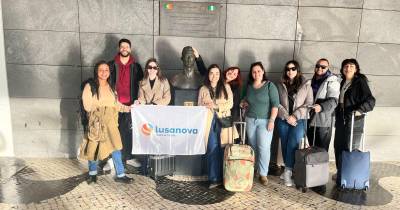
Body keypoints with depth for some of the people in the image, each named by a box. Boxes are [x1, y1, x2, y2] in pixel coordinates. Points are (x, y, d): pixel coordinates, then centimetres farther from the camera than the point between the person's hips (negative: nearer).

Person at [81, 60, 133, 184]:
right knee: (95, 148, 6)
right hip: (96, 122, -3)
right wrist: (100, 109, -10)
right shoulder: (90, 87, -3)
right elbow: (88, 106, -8)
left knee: (116, 146, -2)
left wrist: (129, 108, 3)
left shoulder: (111, 87, 13)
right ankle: (92, 173, 28)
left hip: (110, 122, 4)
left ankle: (120, 174, 6)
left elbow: (116, 105, 12)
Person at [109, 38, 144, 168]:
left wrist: (137, 99, -1)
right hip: (115, 103, -1)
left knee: (128, 130, 6)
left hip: (130, 104, 1)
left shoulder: (136, 66, 9)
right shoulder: (112, 65, 6)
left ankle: (128, 156, 17)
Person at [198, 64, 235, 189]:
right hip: (209, 121, 1)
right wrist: (206, 106, -11)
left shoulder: (226, 87, 8)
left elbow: (230, 104, 0)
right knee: (212, 149, -2)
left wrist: (216, 106, -11)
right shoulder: (203, 89, 11)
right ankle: (215, 178, 3)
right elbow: (200, 106, 9)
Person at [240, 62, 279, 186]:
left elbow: (275, 104, -10)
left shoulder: (270, 86, -5)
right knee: (253, 147, 9)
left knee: (264, 147, -7)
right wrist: (244, 103, 5)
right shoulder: (248, 86, 10)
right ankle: (253, 170, 21)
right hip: (250, 120, 5)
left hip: (265, 121, -4)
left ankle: (263, 174, 2)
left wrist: (272, 120, -17)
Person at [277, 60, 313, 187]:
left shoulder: (306, 85, 2)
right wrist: (287, 117, -10)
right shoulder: (281, 85, 7)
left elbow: (308, 104, -3)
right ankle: (288, 170, 20)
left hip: (299, 120, -2)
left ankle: (288, 172, 0)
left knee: (292, 145, -11)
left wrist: (294, 116, -12)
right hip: (283, 121, 2)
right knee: (285, 145, 6)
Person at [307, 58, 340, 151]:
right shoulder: (312, 80, 17)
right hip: (310, 119, 7)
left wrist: (321, 107, -35)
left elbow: (333, 101, -18)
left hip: (324, 121, -6)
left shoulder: (332, 81, -6)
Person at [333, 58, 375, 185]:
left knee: (351, 149, -5)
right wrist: (337, 116, 13)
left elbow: (370, 100, -16)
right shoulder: (342, 83, 13)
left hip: (354, 121, -7)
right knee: (339, 147, 11)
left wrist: (360, 110, -30)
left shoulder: (360, 82, -8)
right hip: (341, 120, 7)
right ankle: (340, 173, 26)